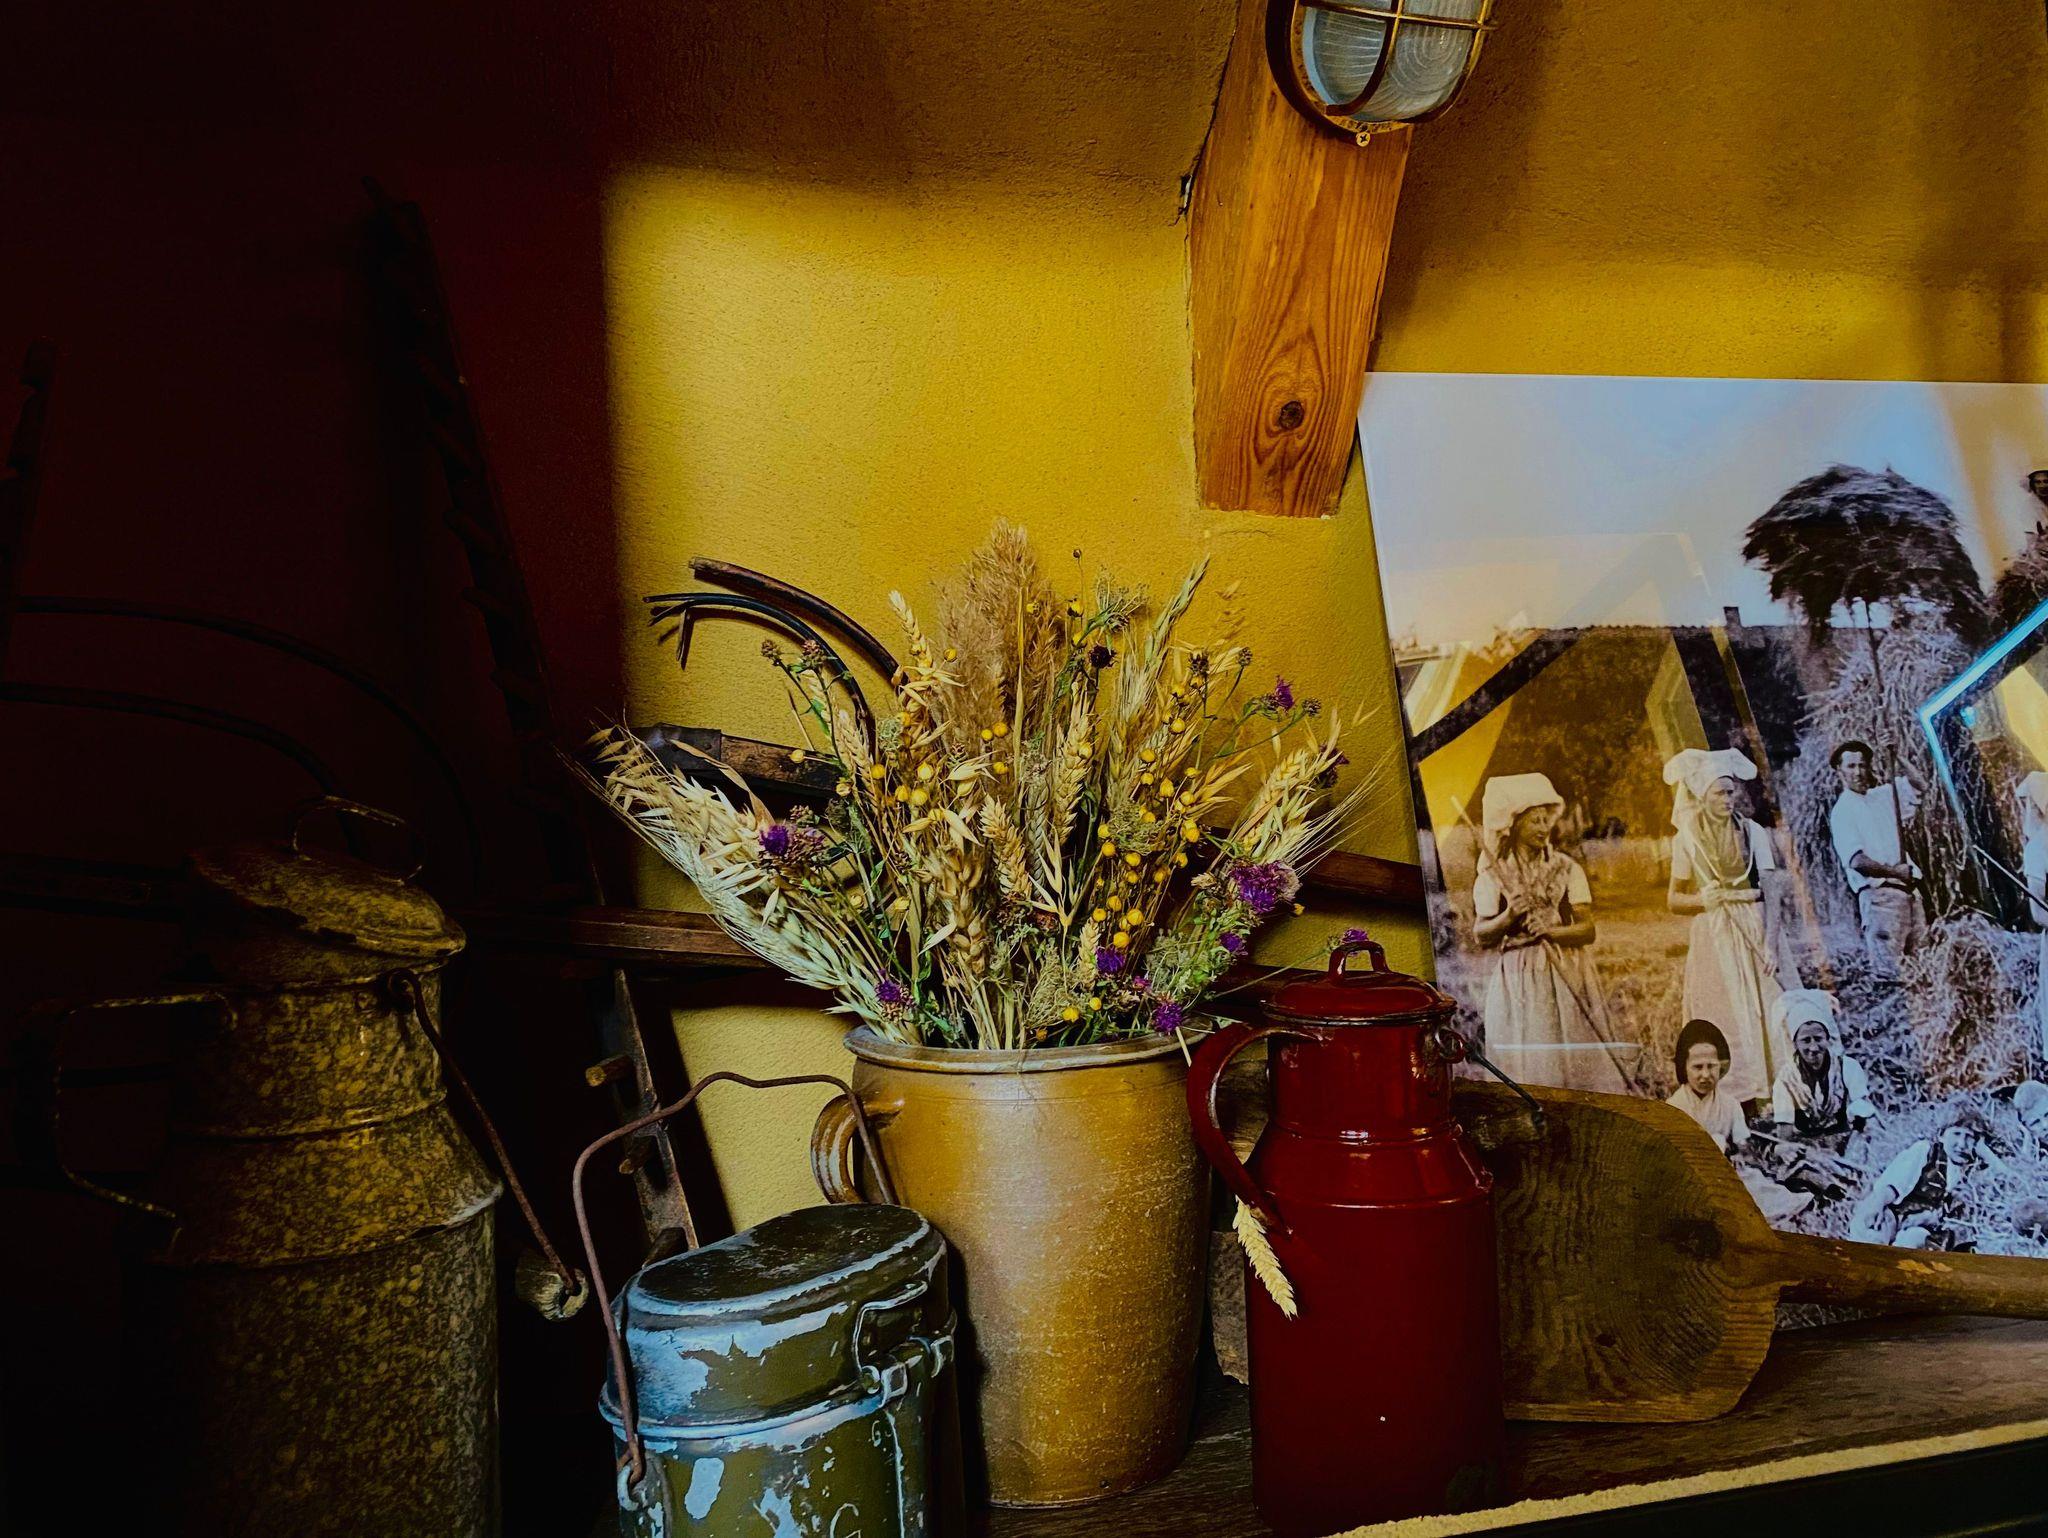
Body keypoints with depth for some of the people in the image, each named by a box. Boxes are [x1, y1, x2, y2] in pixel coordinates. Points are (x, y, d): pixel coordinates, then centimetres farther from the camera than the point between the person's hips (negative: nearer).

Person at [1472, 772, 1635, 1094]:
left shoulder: (1567, 868, 3)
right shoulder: (1493, 875, 0)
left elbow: (1588, 929, -1)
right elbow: (1480, 935, 0)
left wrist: (1551, 930, -18)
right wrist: (1508, 916, -17)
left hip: (1565, 976, 1)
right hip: (1518, 980, -1)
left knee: (1578, 1062, 0)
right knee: (1526, 1067, -1)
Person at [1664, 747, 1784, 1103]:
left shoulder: (1753, 832, 4)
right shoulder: (1687, 839, 2)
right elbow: (1674, 900, 6)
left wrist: (1776, 944, -7)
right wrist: (1706, 899, -14)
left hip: (1756, 935, 1)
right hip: (1713, 939, -1)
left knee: (1768, 1012, -4)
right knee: (1724, 1018, -2)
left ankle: (1770, 1092, 2)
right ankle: (1731, 1097, 1)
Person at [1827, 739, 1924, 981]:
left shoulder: (1882, 796, 16)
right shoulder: (1842, 811, -5)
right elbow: (1857, 861, -14)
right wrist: (1896, 872, -6)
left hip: (1908, 892, 7)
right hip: (1879, 896, -7)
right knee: (1887, 972, -14)